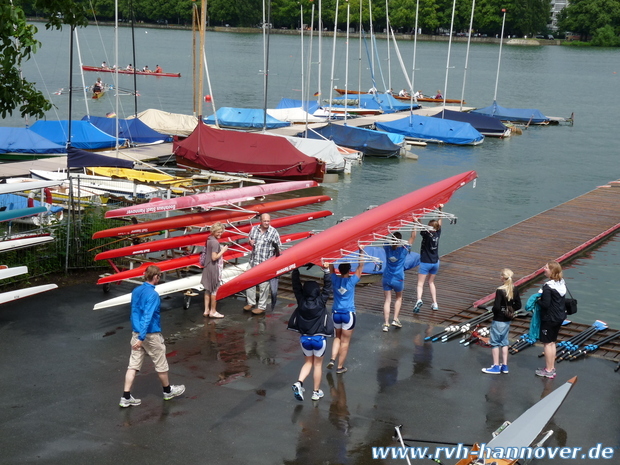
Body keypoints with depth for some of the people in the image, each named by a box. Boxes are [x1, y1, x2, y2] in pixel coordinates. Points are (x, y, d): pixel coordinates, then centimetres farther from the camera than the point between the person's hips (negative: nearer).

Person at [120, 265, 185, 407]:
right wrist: (142, 338, -28)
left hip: (136, 333, 7)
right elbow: (148, 317, -25)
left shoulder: (136, 291, 6)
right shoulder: (152, 294, -19)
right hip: (151, 334, -7)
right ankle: (168, 391, 30)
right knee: (161, 364, 12)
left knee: (133, 365, 6)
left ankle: (126, 397, 2)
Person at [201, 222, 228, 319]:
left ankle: (206, 310, 21)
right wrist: (223, 250, -15)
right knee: (214, 290, 3)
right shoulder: (215, 242, -21)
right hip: (214, 268, -9)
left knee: (208, 289, 14)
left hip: (208, 267, 9)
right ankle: (213, 311, 12)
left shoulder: (209, 240, 7)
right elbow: (214, 257, -24)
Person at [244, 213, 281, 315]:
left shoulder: (273, 232, -7)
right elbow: (250, 239, 20)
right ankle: (251, 303, 30)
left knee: (263, 285, 0)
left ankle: (262, 307, 12)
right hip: (253, 261, 5)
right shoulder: (254, 229, 5)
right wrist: (250, 242, -2)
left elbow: (278, 247, -2)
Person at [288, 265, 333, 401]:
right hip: (319, 339, -2)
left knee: (308, 362, 19)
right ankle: (316, 392, 19)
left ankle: (299, 383, -4)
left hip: (304, 338, 2)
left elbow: (296, 285, -4)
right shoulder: (321, 302, -14)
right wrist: (326, 270, -14)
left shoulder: (301, 301, -9)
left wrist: (296, 269, -3)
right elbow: (327, 287, -12)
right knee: (318, 364, 13)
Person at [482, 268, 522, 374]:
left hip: (498, 320, -7)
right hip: (507, 320, 7)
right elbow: (518, 305, 3)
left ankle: (496, 367, 10)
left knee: (495, 342, 6)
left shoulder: (500, 291, -22)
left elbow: (496, 307, -24)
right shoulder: (515, 290, -2)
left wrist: (493, 309, -3)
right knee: (504, 342, 18)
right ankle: (504, 366, 23)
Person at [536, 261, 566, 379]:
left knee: (547, 343, 4)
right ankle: (552, 368, 27)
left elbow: (545, 304, -26)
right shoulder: (562, 283, 2)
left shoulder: (548, 287, -24)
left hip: (549, 319, -8)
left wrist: (537, 301, -6)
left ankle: (548, 370, 12)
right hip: (560, 317, 8)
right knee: (552, 342, 19)